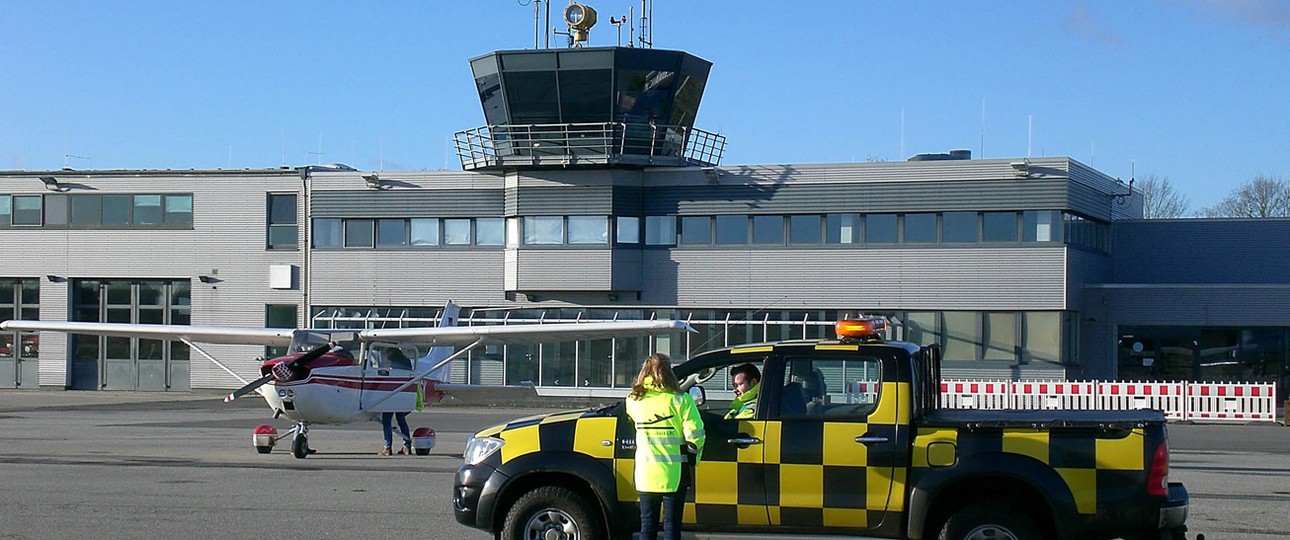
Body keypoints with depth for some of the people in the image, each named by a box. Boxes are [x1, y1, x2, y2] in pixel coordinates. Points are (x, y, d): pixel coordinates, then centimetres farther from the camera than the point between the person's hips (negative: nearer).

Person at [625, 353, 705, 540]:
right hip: (673, 475, -3)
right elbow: (694, 436, -10)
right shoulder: (681, 400, -9)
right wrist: (692, 460, 7)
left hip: (645, 474, 3)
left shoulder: (634, 401, 0)